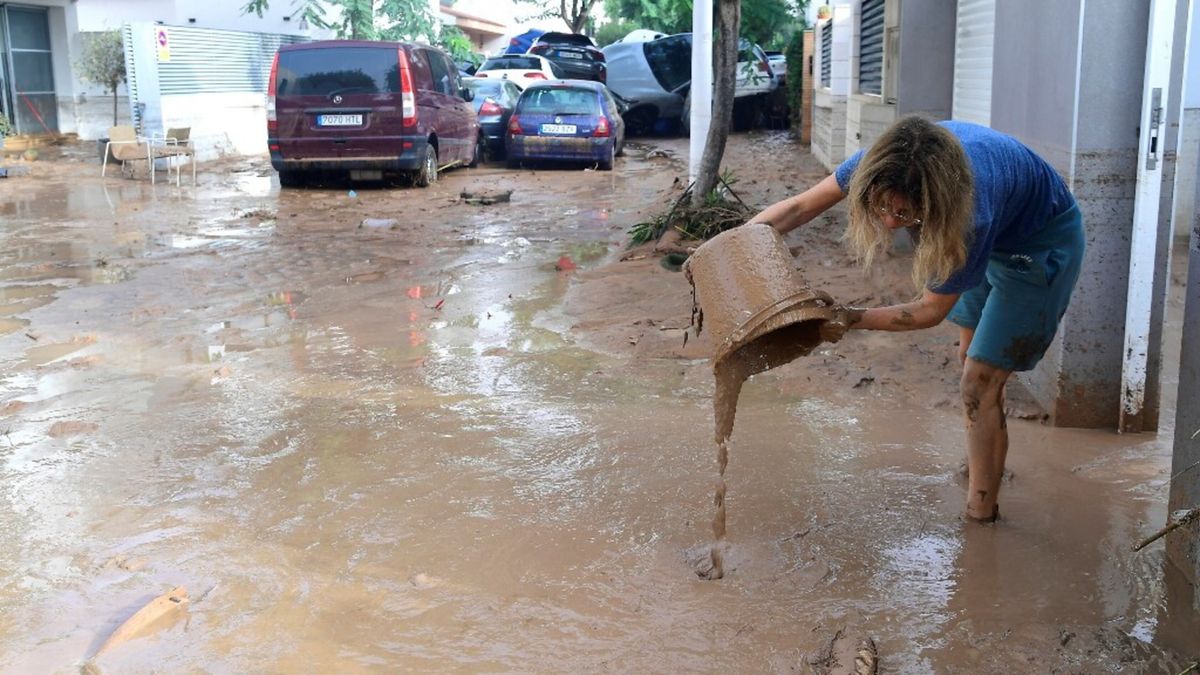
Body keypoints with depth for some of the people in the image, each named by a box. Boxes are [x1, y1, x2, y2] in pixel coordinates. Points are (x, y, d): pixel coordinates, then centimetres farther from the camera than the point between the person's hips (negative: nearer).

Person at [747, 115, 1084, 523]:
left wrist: (853, 320, -34)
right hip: (995, 238, 7)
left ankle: (980, 513, 6)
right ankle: (983, 465, 43)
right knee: (969, 355, 21)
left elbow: (931, 311, -30)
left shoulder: (971, 215, -45)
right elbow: (801, 207, -20)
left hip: (1041, 242, -7)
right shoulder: (883, 167, -32)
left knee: (980, 383, -8)